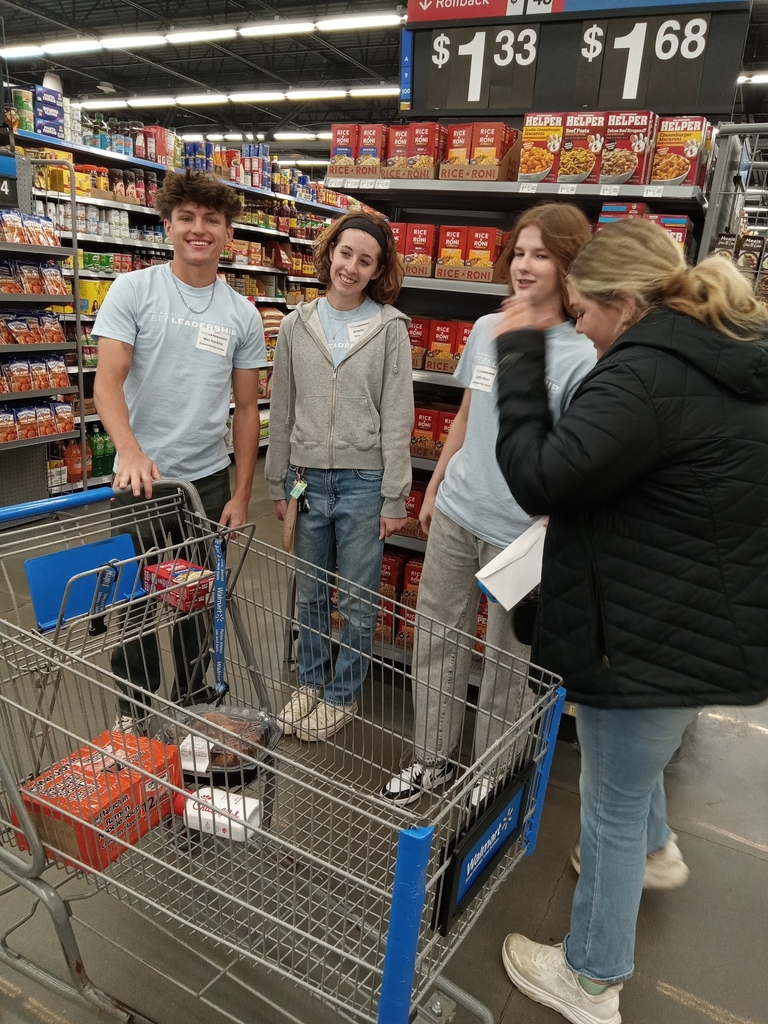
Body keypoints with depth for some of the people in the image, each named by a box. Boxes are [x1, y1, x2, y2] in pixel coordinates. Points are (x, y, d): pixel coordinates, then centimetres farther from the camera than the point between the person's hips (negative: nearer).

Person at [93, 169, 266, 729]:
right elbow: (108, 381, -12)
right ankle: (135, 707, 31)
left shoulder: (242, 315, 4)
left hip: (209, 480, 2)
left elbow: (247, 409, 6)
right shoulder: (133, 291, -3)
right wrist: (130, 452, -31)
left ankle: (192, 698, 34)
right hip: (141, 478, -2)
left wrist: (241, 496, 2)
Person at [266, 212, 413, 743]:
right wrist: (278, 484, 8)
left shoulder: (390, 327, -3)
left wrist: (394, 498, -8)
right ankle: (311, 682, 36)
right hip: (307, 477, 3)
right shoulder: (297, 325, 5)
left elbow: (397, 418, -5)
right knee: (309, 593, 16)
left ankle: (343, 695, 28)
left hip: (363, 480, -3)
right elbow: (282, 411, 9)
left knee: (357, 600, 8)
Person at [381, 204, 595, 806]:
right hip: (456, 515, 6)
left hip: (521, 532, -5)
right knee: (436, 641, 15)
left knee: (505, 663, 9)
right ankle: (434, 760, 35)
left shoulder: (582, 358, -11)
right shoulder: (486, 330, 6)